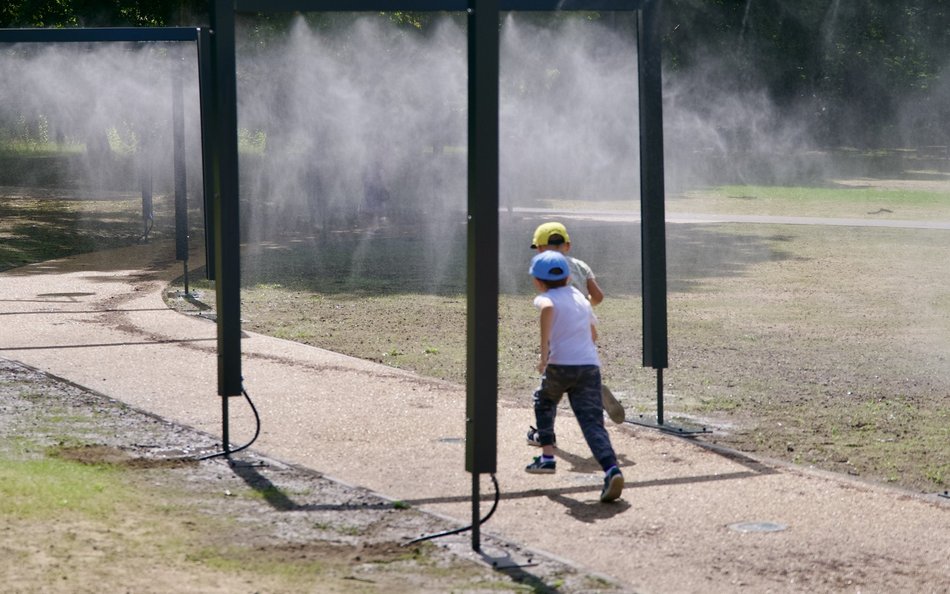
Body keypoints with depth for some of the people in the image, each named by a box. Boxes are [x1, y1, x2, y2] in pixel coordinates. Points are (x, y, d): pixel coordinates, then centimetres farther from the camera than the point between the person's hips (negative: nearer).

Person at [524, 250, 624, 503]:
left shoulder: (546, 298, 4)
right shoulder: (580, 298, 23)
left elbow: (548, 309, -23)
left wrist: (544, 352, -24)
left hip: (561, 365, -3)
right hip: (591, 366, 4)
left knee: (544, 402, 27)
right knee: (592, 421, -4)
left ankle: (547, 457, 24)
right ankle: (611, 470, -27)